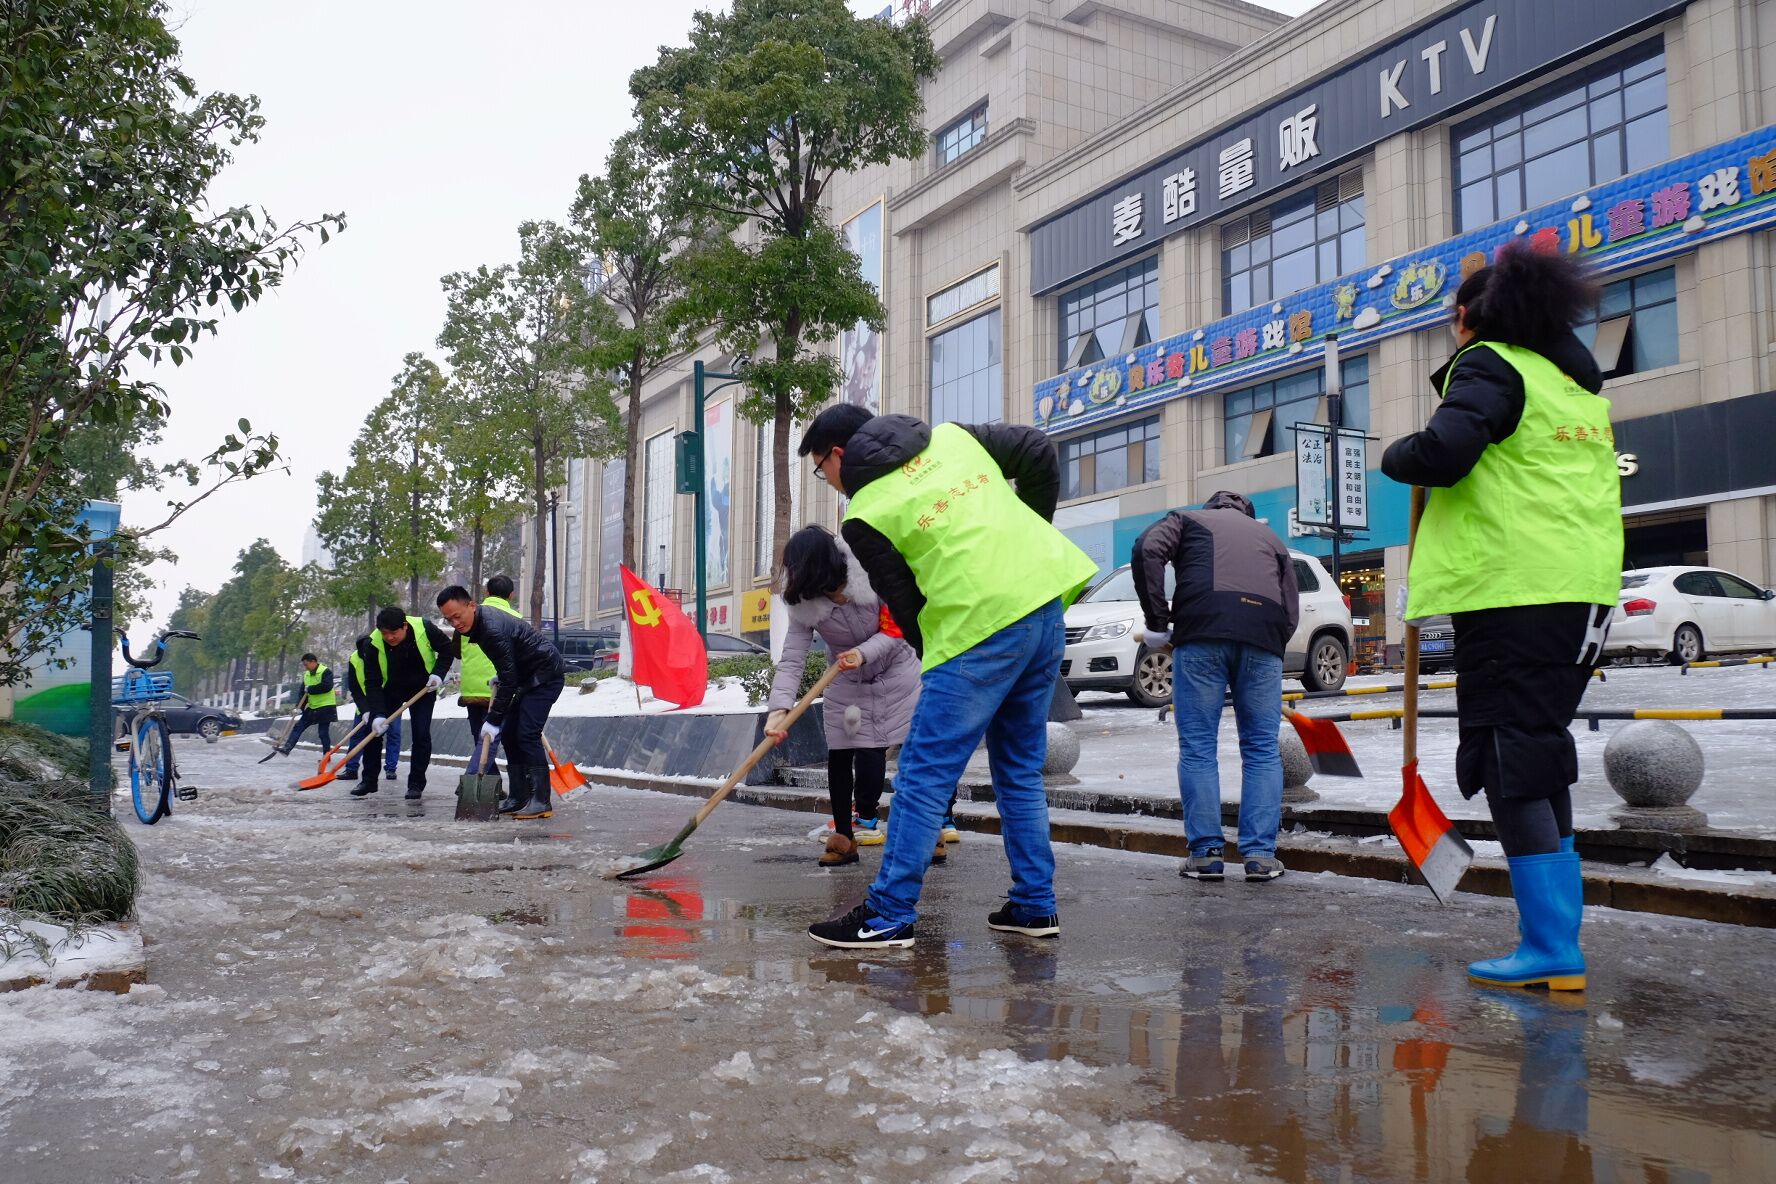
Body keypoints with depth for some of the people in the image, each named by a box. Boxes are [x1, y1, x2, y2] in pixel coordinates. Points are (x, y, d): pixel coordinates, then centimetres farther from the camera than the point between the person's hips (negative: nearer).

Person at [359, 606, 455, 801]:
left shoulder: (424, 628, -28)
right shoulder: (374, 643, -26)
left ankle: (416, 783, 0)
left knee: (421, 734, -11)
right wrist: (378, 714, -33)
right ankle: (369, 781, 13)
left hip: (423, 688, -2)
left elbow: (447, 649, -9)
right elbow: (373, 682, -24)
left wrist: (438, 674, -23)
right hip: (391, 689, 2)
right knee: (373, 730, -2)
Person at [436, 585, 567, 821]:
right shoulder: (479, 621, 4)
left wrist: (494, 720, -23)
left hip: (546, 675, -11)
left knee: (527, 734, -18)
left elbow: (508, 680, -26)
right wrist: (499, 677, 11)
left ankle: (542, 802, -19)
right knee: (510, 734, 8)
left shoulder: (493, 629, -27)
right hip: (528, 677, 11)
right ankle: (520, 797, 12)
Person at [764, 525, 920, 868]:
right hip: (847, 682, 2)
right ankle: (843, 836, 8)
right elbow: (792, 660, -25)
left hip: (896, 671, -2)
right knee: (839, 755, -3)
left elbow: (895, 629, -19)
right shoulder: (804, 606, -19)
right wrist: (779, 708, -39)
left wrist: (864, 653, -36)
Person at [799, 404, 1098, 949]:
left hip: (978, 629, -7)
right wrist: (1033, 533, 22)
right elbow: (1039, 451, 16)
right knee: (1021, 770, 18)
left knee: (924, 775, 0)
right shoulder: (952, 436, 16)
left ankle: (890, 914, 4)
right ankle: (1034, 904, 24)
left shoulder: (864, 515, -1)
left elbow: (904, 603, 1)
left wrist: (933, 659, 14)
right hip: (1045, 603, 8)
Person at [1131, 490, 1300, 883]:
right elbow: (1291, 608, 21)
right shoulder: (1270, 537, 34)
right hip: (1264, 633, 3)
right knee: (1262, 748, 10)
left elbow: (1147, 550, 3)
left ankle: (1206, 853, 3)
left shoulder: (1188, 520, 26)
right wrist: (1270, 647, 24)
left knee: (1197, 747, 3)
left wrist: (1157, 622, 4)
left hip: (1201, 631, -2)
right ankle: (1261, 854, 7)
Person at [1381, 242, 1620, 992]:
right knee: (1542, 756, 14)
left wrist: (1396, 456, -1)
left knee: (1510, 764, -6)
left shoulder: (1491, 365, -5)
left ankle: (1552, 950, -9)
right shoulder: (1579, 381, 23)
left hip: (1514, 591, -9)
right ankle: (1558, 942, 17)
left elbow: (1444, 451, -19)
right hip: (1581, 591, 9)